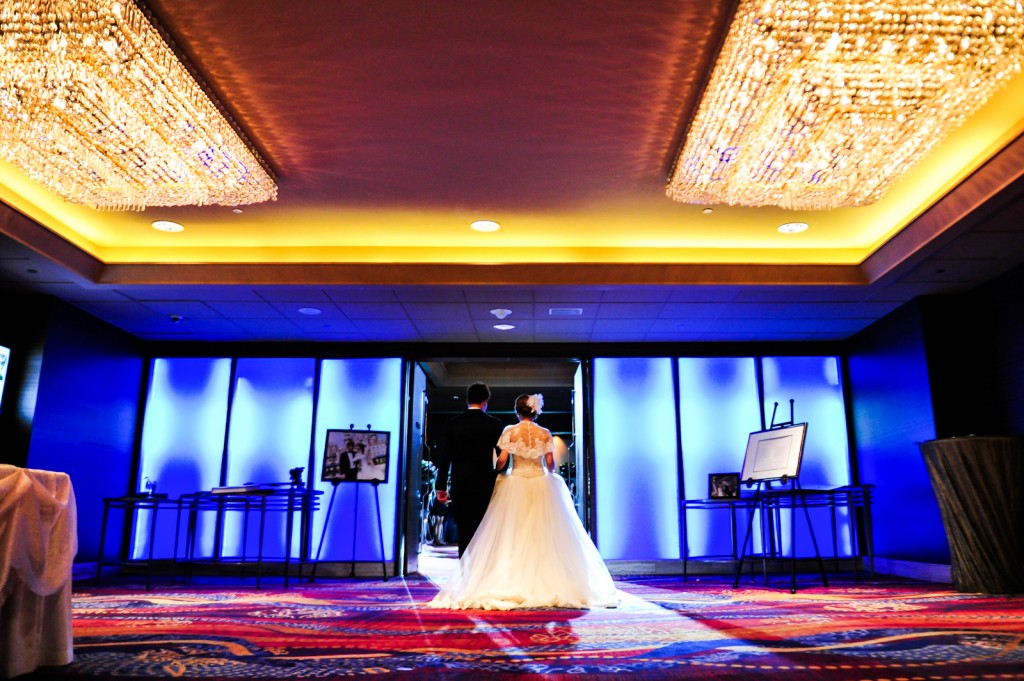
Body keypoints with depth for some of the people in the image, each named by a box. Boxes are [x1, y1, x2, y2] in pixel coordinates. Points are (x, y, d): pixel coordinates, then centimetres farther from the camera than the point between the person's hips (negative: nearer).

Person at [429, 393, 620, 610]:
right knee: (543, 535, 5)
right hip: (541, 486, 1)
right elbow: (550, 463, 0)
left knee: (513, 536, 3)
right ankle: (546, 583, 3)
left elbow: (502, 459, -9)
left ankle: (512, 584, 0)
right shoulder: (545, 433, 2)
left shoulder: (510, 431, -3)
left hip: (516, 485, -1)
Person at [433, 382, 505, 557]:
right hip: (485, 485, -1)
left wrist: (440, 486, 6)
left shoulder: (452, 424, 1)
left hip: (460, 486, 1)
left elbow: (444, 457, 1)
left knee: (464, 533, 5)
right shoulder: (494, 424, -1)